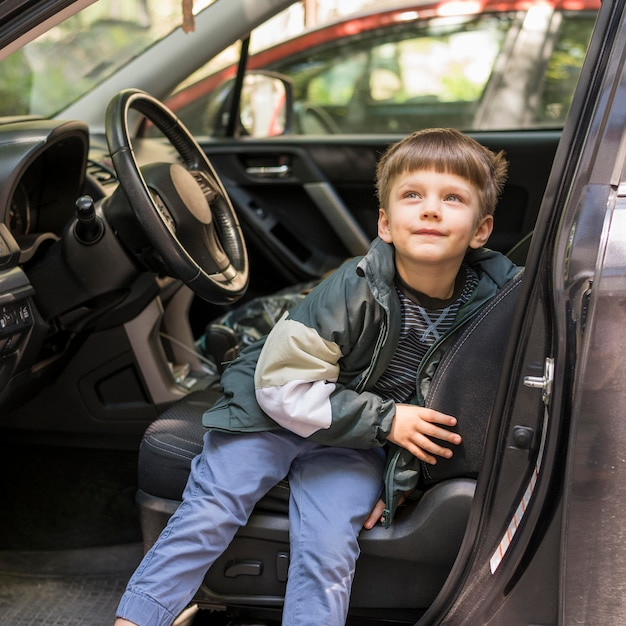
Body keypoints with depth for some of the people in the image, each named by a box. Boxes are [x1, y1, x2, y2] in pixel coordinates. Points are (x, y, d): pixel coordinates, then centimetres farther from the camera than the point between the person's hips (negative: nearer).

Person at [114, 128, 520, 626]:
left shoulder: (489, 297, -15)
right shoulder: (354, 290, -25)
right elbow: (282, 384, -22)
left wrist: (405, 479, -2)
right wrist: (384, 418, -22)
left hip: (356, 442, 2)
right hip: (278, 411, -2)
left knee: (329, 547, -17)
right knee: (209, 510, -10)